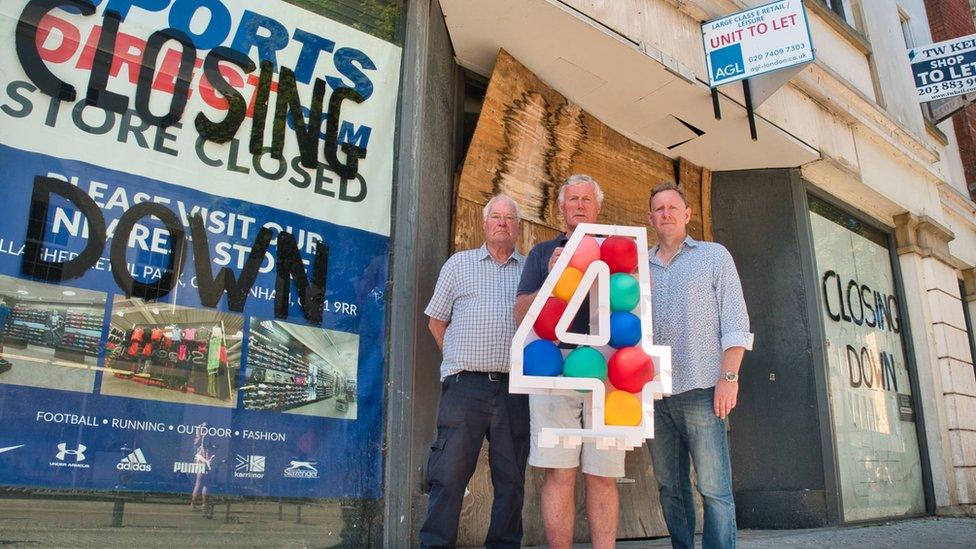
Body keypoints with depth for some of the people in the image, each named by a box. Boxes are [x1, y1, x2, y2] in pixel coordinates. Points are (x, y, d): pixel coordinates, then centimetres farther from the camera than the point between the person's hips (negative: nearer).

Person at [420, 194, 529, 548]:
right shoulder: (459, 264, 13)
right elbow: (436, 322, 15)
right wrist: (460, 361, 9)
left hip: (515, 386, 2)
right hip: (465, 385, -1)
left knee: (511, 477, 7)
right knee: (450, 473, -3)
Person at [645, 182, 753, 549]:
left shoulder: (714, 256, 9)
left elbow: (734, 322, 1)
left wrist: (729, 376, -9)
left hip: (700, 390, -3)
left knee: (714, 488, -5)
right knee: (670, 487, 9)